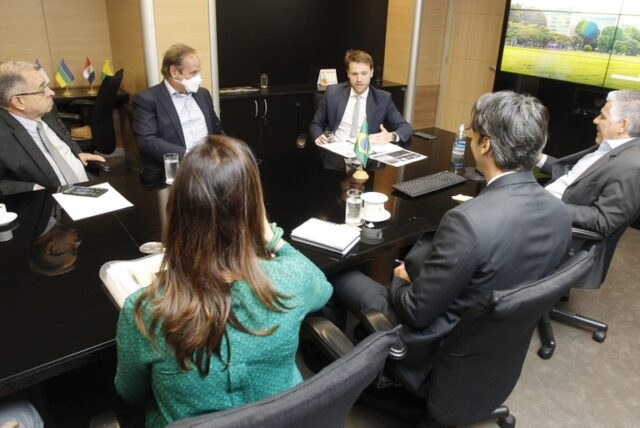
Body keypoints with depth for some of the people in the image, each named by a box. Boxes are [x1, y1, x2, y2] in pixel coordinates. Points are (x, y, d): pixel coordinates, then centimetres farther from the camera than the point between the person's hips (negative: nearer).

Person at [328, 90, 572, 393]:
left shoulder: (468, 221, -34)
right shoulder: (560, 213, -9)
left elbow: (417, 312, -25)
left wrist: (401, 280, -2)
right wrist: (416, 272, 8)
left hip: (440, 347, -7)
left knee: (338, 273, 7)